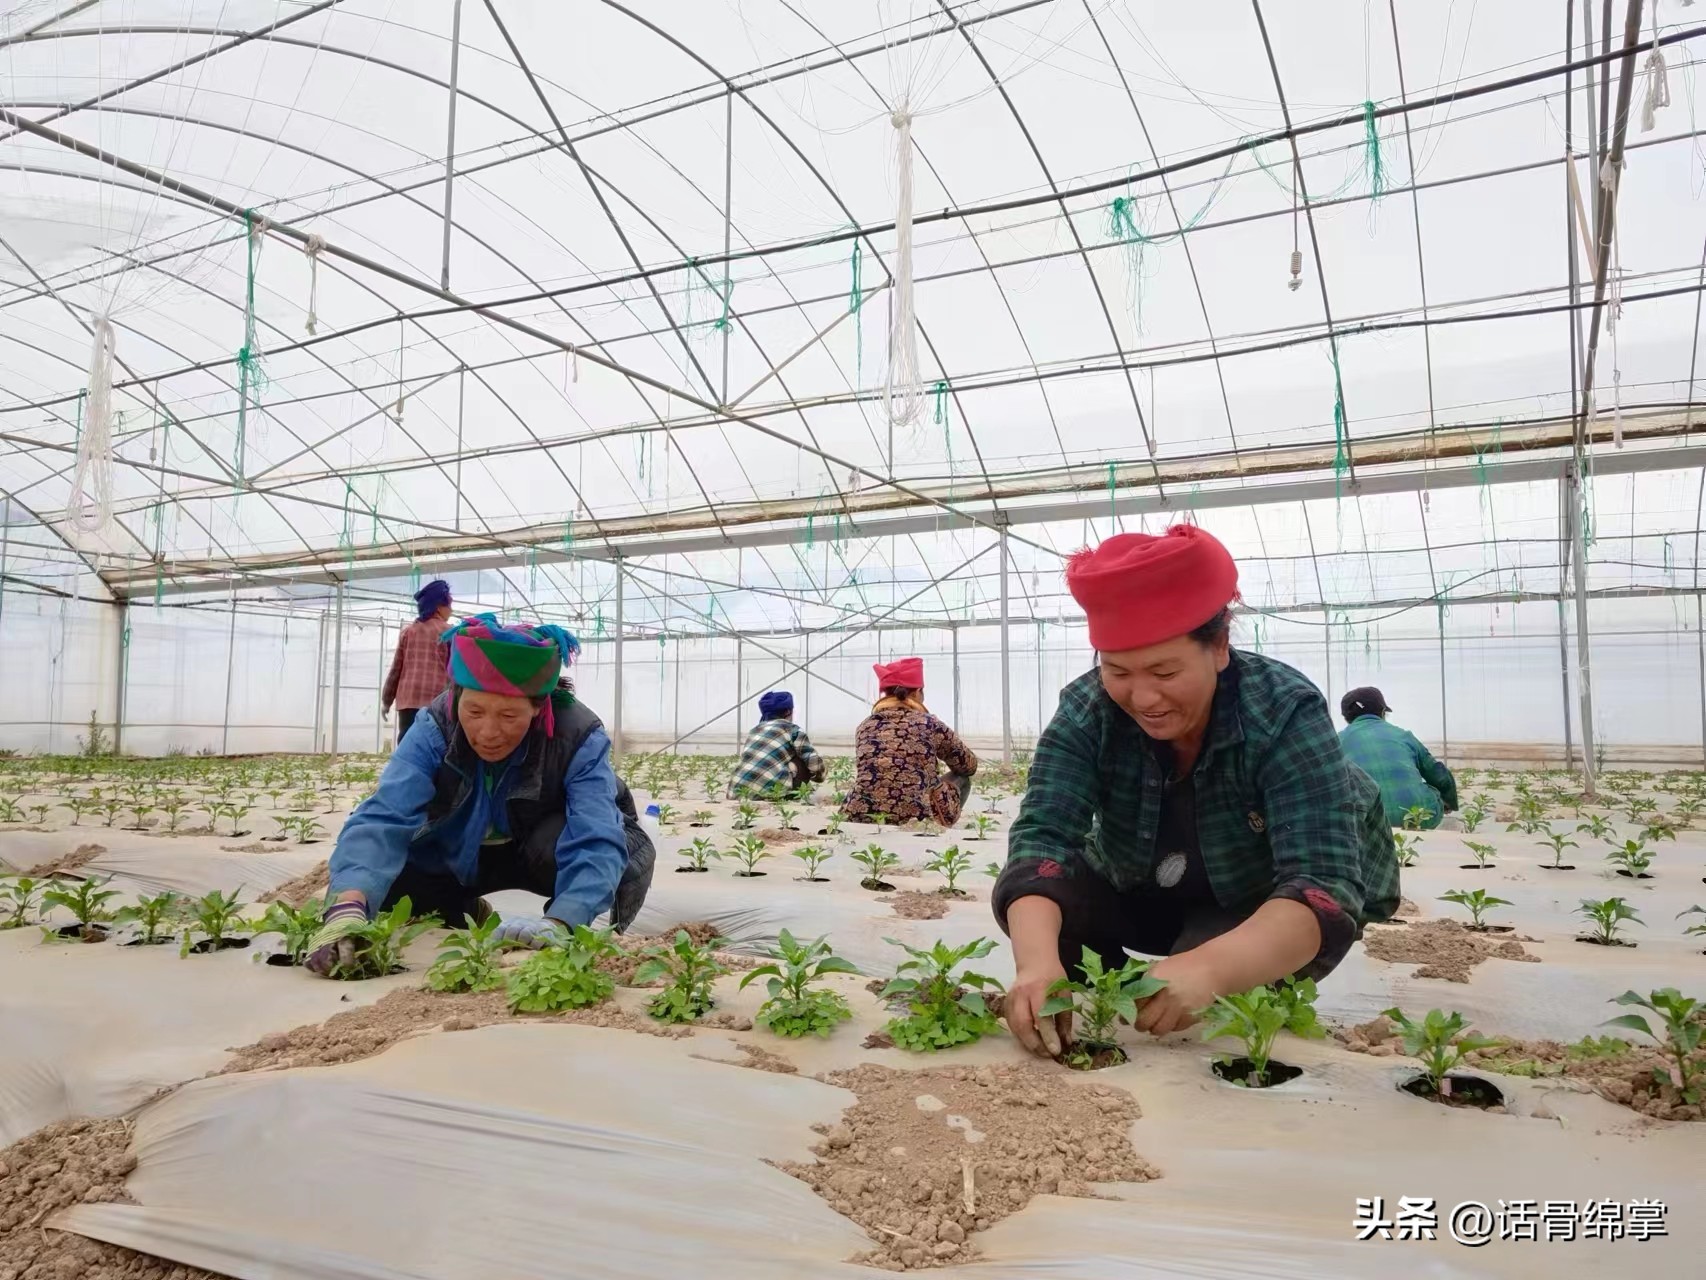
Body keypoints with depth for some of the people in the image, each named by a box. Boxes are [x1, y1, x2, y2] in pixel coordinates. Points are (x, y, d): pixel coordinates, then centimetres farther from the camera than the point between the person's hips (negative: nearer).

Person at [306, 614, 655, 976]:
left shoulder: (580, 740, -33)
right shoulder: (435, 729, -28)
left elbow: (596, 842, -44)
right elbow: (383, 819, -41)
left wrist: (557, 924, -62)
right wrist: (348, 906, -59)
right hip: (462, 855, 3)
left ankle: (590, 930, -4)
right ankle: (467, 914, 9)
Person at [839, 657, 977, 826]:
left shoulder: (865, 726, 13)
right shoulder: (929, 724, 4)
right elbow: (969, 766, 17)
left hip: (860, 817, 4)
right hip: (915, 818, -4)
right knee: (961, 779, 22)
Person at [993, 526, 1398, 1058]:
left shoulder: (1288, 715, -32)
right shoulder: (1085, 711, -24)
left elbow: (1323, 885, -41)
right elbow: (1041, 837, -33)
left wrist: (1207, 969, -60)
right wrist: (1037, 963, -54)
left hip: (1271, 910, -2)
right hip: (1142, 896, 3)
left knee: (1202, 999, -30)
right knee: (1033, 904, -21)